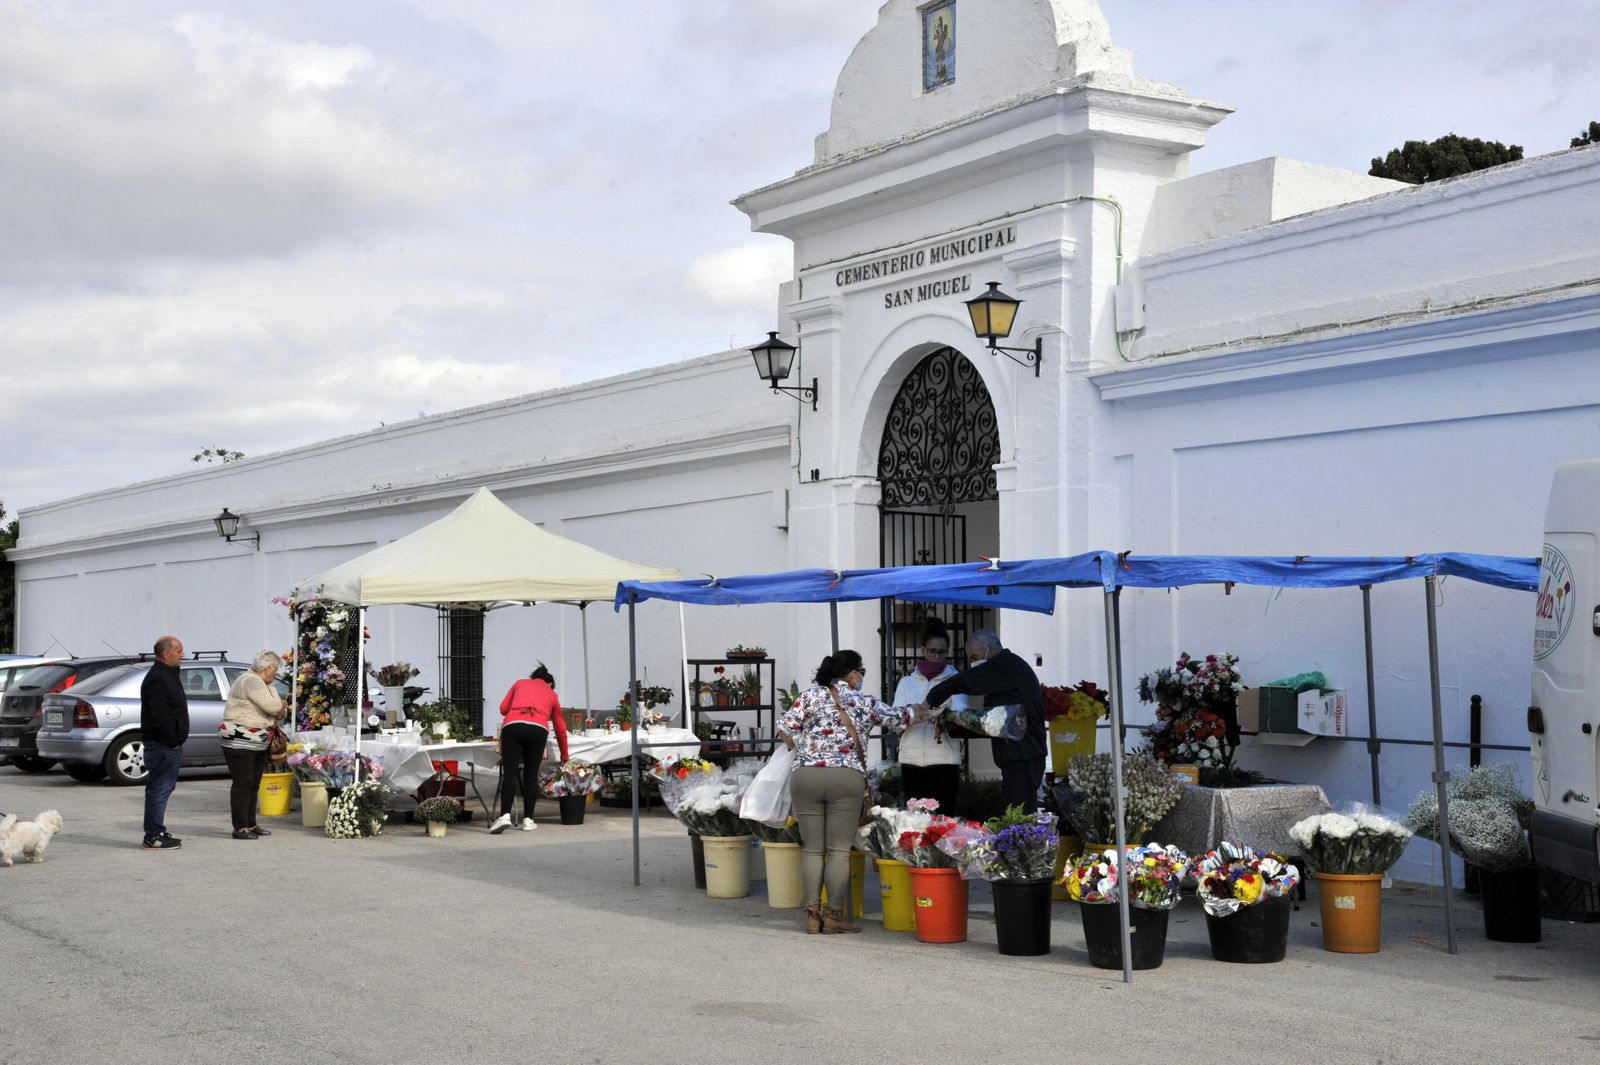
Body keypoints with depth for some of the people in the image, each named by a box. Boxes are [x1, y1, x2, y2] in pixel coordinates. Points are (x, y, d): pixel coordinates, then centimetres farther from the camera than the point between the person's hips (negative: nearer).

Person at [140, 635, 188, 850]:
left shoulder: (167, 675, 18)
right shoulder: (157, 679, -17)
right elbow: (158, 716, -24)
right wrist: (171, 740, -19)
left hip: (169, 744, 11)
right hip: (162, 745, -11)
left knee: (164, 788, 15)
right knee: (159, 789, -7)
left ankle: (158, 832, 23)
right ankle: (153, 837, -3)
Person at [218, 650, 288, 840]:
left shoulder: (264, 684, 16)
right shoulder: (250, 681, -17)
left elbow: (276, 708, 18)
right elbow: (271, 706, -24)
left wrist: (280, 711, -5)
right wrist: (281, 708, -2)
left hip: (257, 744, 10)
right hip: (239, 742, -10)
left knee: (253, 785, 13)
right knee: (243, 784, -9)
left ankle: (250, 824, 19)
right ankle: (240, 828, -7)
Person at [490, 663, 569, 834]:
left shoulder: (520, 683, 30)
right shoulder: (551, 694, 31)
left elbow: (503, 709, 22)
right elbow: (561, 728, 34)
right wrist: (564, 755, 45)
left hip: (512, 725, 0)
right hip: (538, 728, 0)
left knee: (510, 773, -4)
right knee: (531, 774, 11)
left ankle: (505, 815, -19)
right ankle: (528, 820, 8)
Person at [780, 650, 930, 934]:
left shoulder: (811, 695, 8)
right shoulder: (866, 703, 9)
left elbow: (786, 727, 1)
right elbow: (899, 718, 22)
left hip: (805, 774, 2)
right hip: (847, 778, -2)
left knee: (812, 849, 7)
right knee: (839, 850, 3)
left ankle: (812, 915, 7)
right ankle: (834, 915, 3)